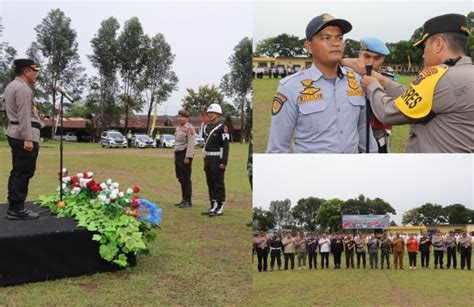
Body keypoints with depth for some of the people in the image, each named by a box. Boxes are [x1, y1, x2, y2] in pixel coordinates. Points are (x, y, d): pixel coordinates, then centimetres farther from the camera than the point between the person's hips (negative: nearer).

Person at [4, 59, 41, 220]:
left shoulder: (11, 86, 20)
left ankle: (14, 207, 16)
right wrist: (27, 139, -23)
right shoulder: (23, 88, -13)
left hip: (16, 134, 11)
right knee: (23, 173, -9)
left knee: (17, 172, 12)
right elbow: (24, 116, -20)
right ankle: (16, 209, -7)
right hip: (25, 136, -11)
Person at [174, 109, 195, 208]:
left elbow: (191, 144, -18)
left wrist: (188, 157, -22)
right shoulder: (178, 128, 16)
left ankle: (188, 201, 1)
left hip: (185, 155, -9)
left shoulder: (189, 128, -12)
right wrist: (175, 156, 20)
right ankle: (184, 199, 20)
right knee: (181, 179, 12)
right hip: (178, 154, 9)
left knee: (186, 179, -5)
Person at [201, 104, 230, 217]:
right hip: (208, 159, 9)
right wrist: (205, 160, 18)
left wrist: (223, 162, -20)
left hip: (217, 159, -8)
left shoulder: (222, 128, -12)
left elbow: (225, 146, -16)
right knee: (210, 183, 12)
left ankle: (220, 207, 4)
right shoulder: (207, 127, 14)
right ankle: (213, 206, 20)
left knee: (219, 184, -3)